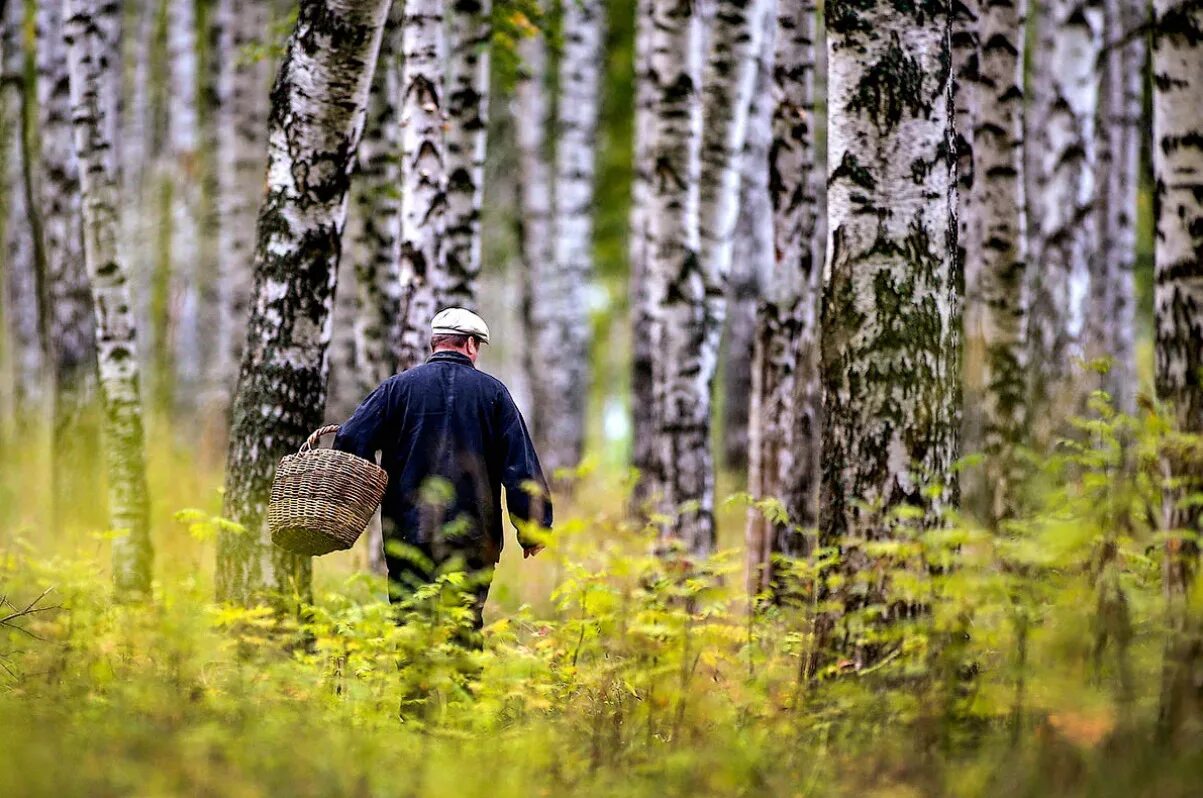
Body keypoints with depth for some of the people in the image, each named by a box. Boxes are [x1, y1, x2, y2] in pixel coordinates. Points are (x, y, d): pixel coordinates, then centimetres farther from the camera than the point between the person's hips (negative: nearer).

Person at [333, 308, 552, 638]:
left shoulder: (397, 387, 5)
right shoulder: (492, 391, 5)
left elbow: (351, 441, -3)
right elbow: (522, 465, 2)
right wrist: (534, 529, 7)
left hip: (408, 535, 0)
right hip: (473, 540, 0)